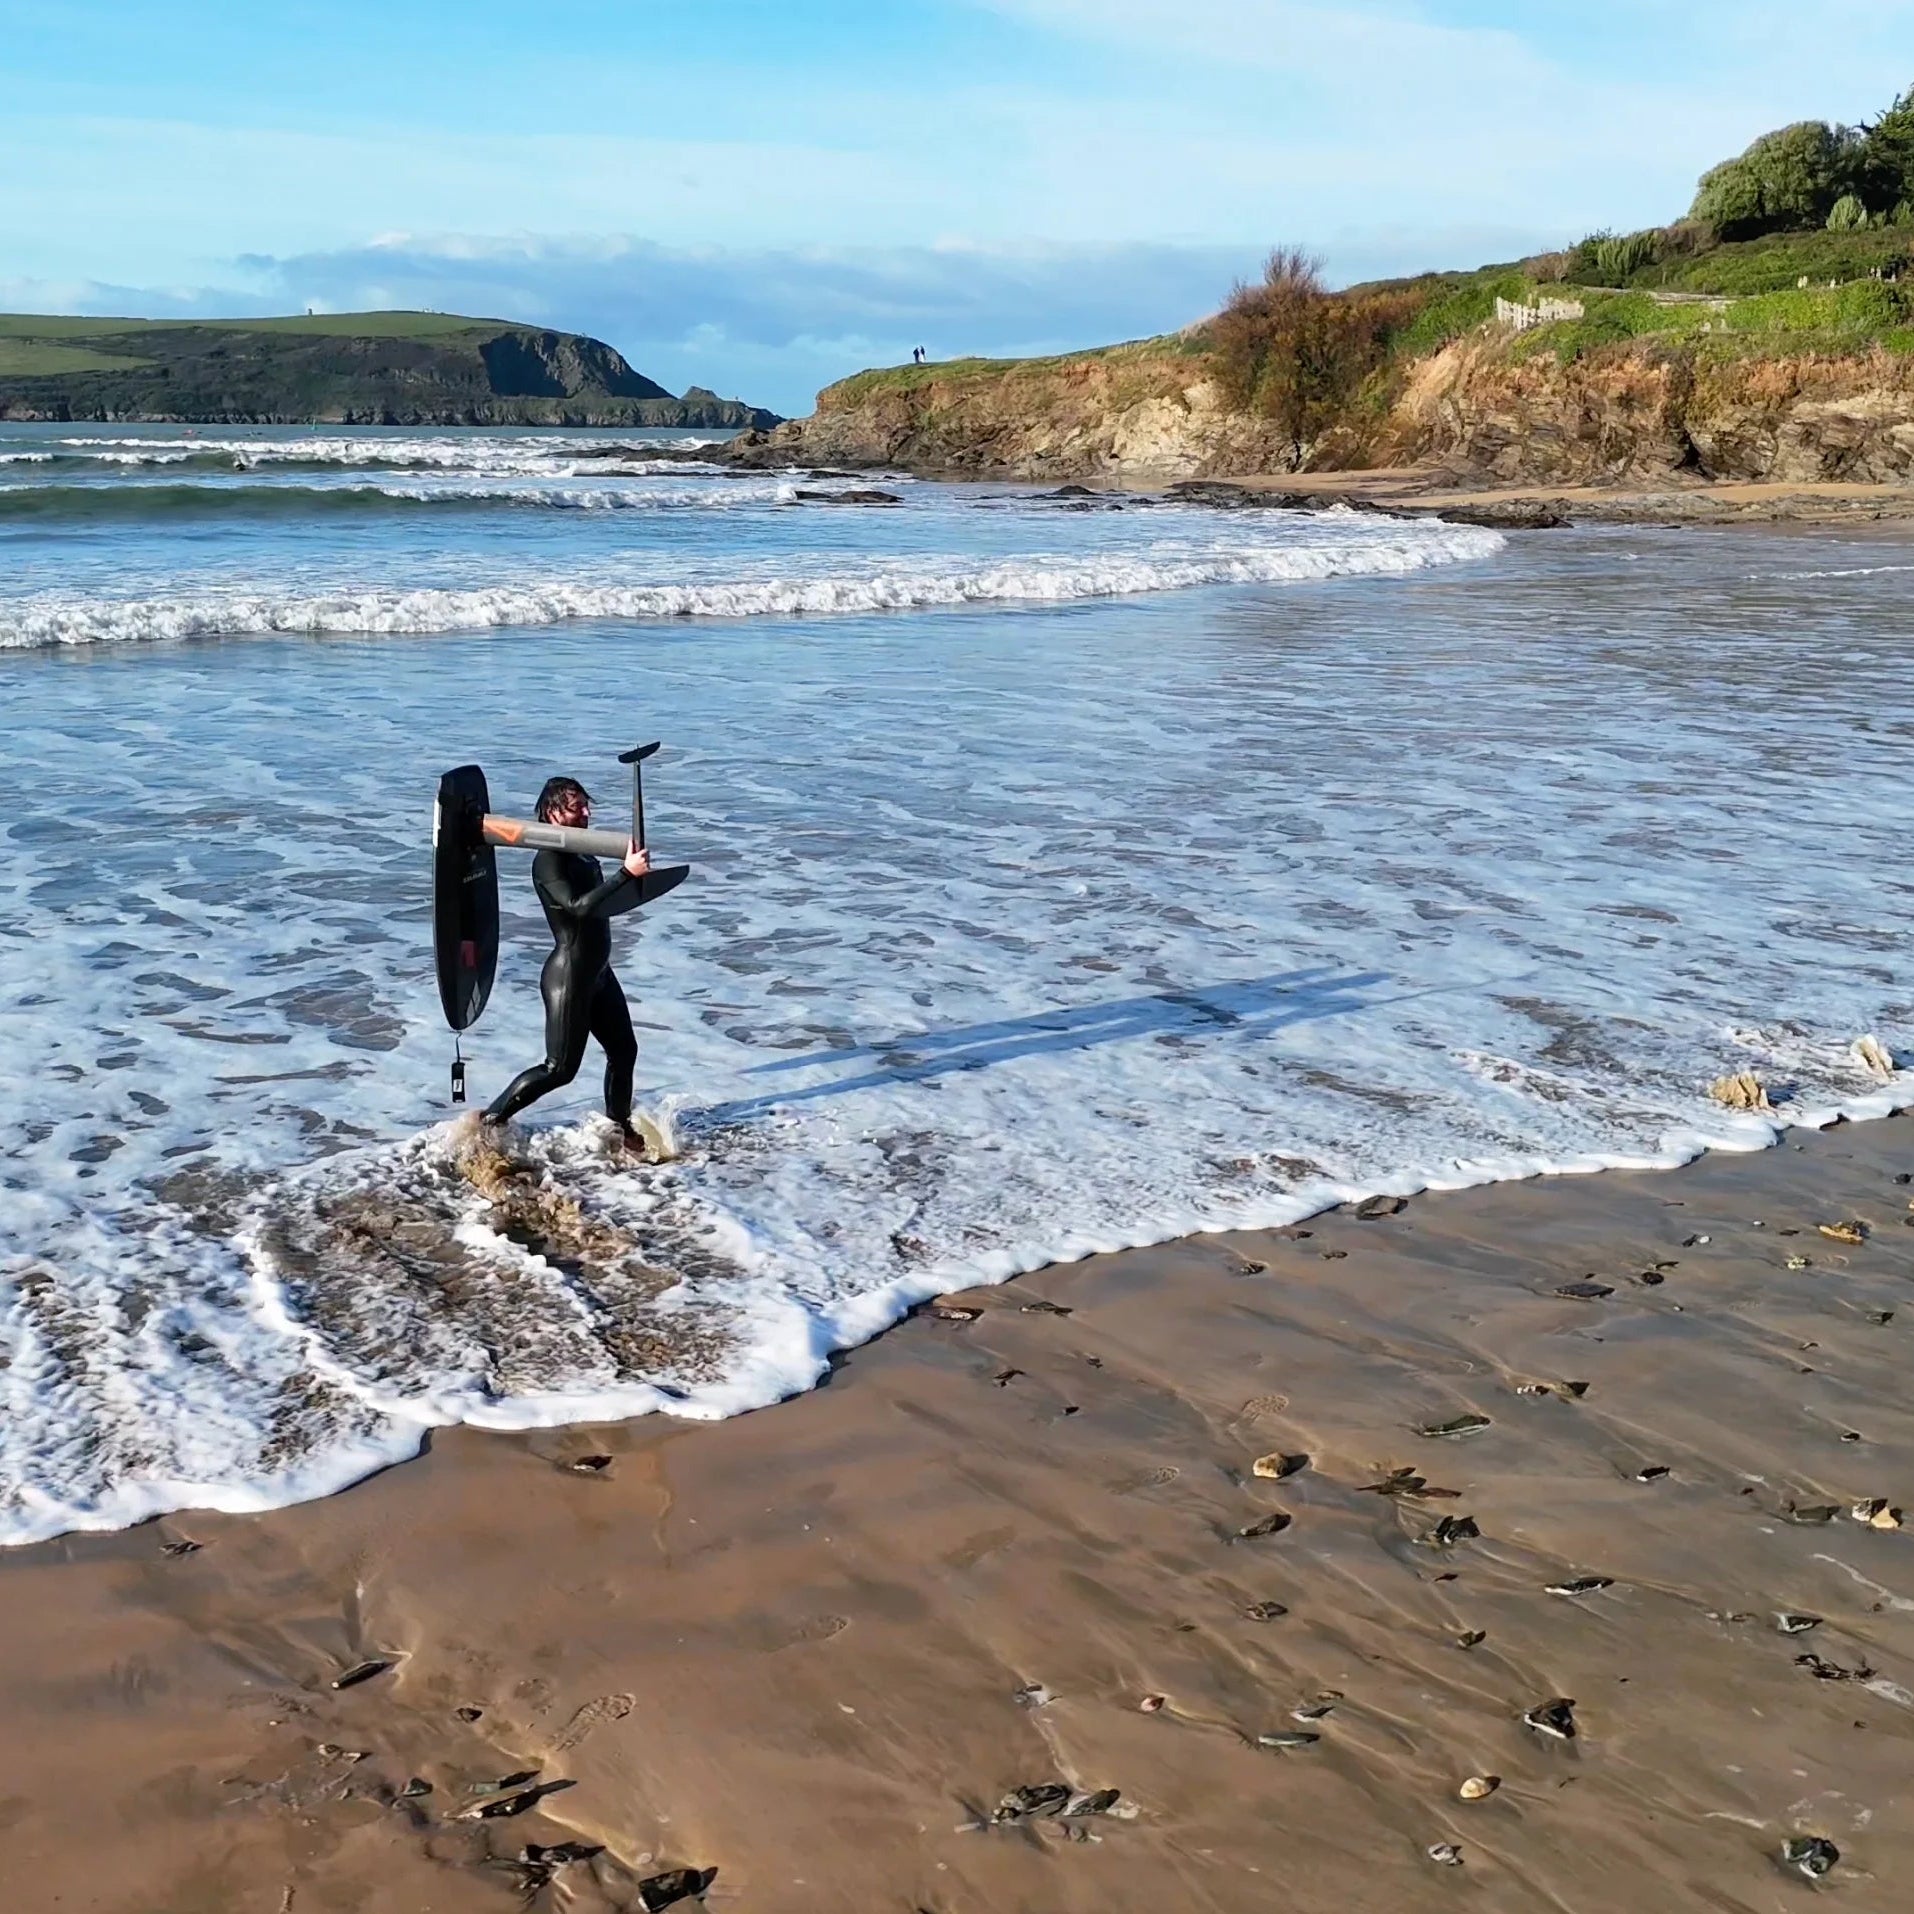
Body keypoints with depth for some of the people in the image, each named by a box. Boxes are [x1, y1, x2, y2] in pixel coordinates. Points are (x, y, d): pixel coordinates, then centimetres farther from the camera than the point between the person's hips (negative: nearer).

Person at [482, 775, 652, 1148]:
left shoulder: (583, 856, 8)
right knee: (560, 1069, -4)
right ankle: (488, 1121, 6)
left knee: (624, 1049, 17)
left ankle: (620, 1126, 35)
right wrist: (626, 873, -34)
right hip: (568, 978, -9)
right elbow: (579, 905, -33)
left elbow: (608, 904, 16)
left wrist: (635, 869, -1)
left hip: (598, 973, 9)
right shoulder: (547, 861, -18)